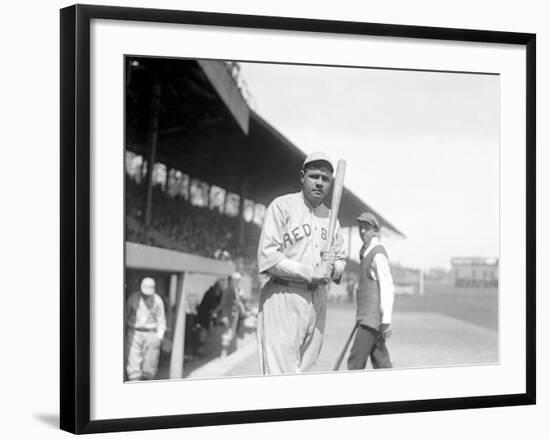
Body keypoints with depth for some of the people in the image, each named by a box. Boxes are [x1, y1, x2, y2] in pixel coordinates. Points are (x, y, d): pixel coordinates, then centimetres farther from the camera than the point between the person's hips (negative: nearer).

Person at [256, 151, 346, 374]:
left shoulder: (330, 216, 18)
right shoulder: (282, 206, -3)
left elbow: (341, 261, 22)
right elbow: (267, 258, -12)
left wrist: (332, 268, -2)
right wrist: (311, 273, -14)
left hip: (318, 301, 7)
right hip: (284, 296, -6)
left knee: (306, 371, 6)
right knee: (282, 378, -12)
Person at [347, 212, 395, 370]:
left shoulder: (378, 254, -12)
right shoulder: (366, 253, 17)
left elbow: (387, 288, -17)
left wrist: (386, 320, -19)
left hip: (373, 319, -10)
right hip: (367, 317, 10)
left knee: (356, 361, -10)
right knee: (380, 361, 10)